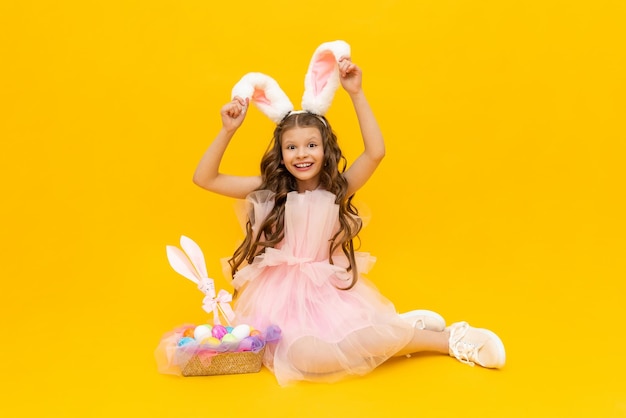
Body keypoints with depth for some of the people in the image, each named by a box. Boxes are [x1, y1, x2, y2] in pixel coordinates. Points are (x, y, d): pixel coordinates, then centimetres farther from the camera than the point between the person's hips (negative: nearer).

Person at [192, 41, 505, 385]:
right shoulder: (268, 190, 1)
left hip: (332, 289, 0)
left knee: (380, 336, -31)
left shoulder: (338, 189, 0)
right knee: (308, 356, -33)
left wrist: (356, 93, -17)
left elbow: (375, 152, -17)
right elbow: (204, 178, -3)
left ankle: (448, 338, 2)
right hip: (283, 294, 0)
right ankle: (403, 329, -10)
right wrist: (228, 130, -13)